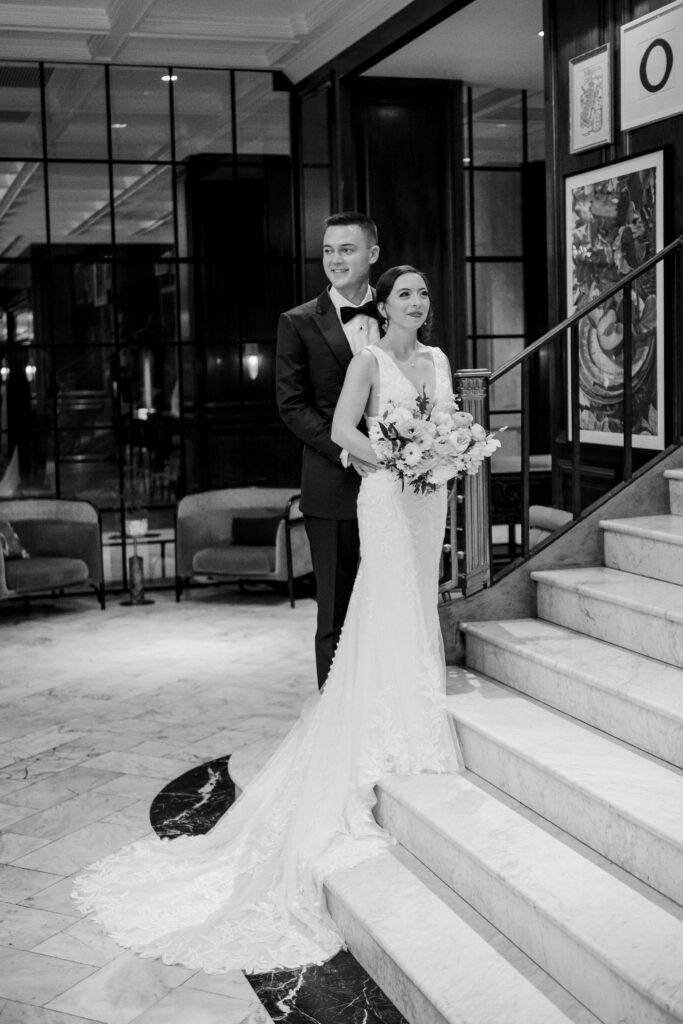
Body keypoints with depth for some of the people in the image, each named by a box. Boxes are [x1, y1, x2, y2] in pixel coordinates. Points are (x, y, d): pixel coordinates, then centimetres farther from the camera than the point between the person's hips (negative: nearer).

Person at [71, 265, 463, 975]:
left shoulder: (438, 359, 15)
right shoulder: (369, 360, -5)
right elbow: (342, 430, -12)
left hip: (428, 496, 7)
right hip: (387, 495, -7)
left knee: (418, 607, 11)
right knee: (390, 614, -8)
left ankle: (419, 722, 20)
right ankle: (386, 752, -2)